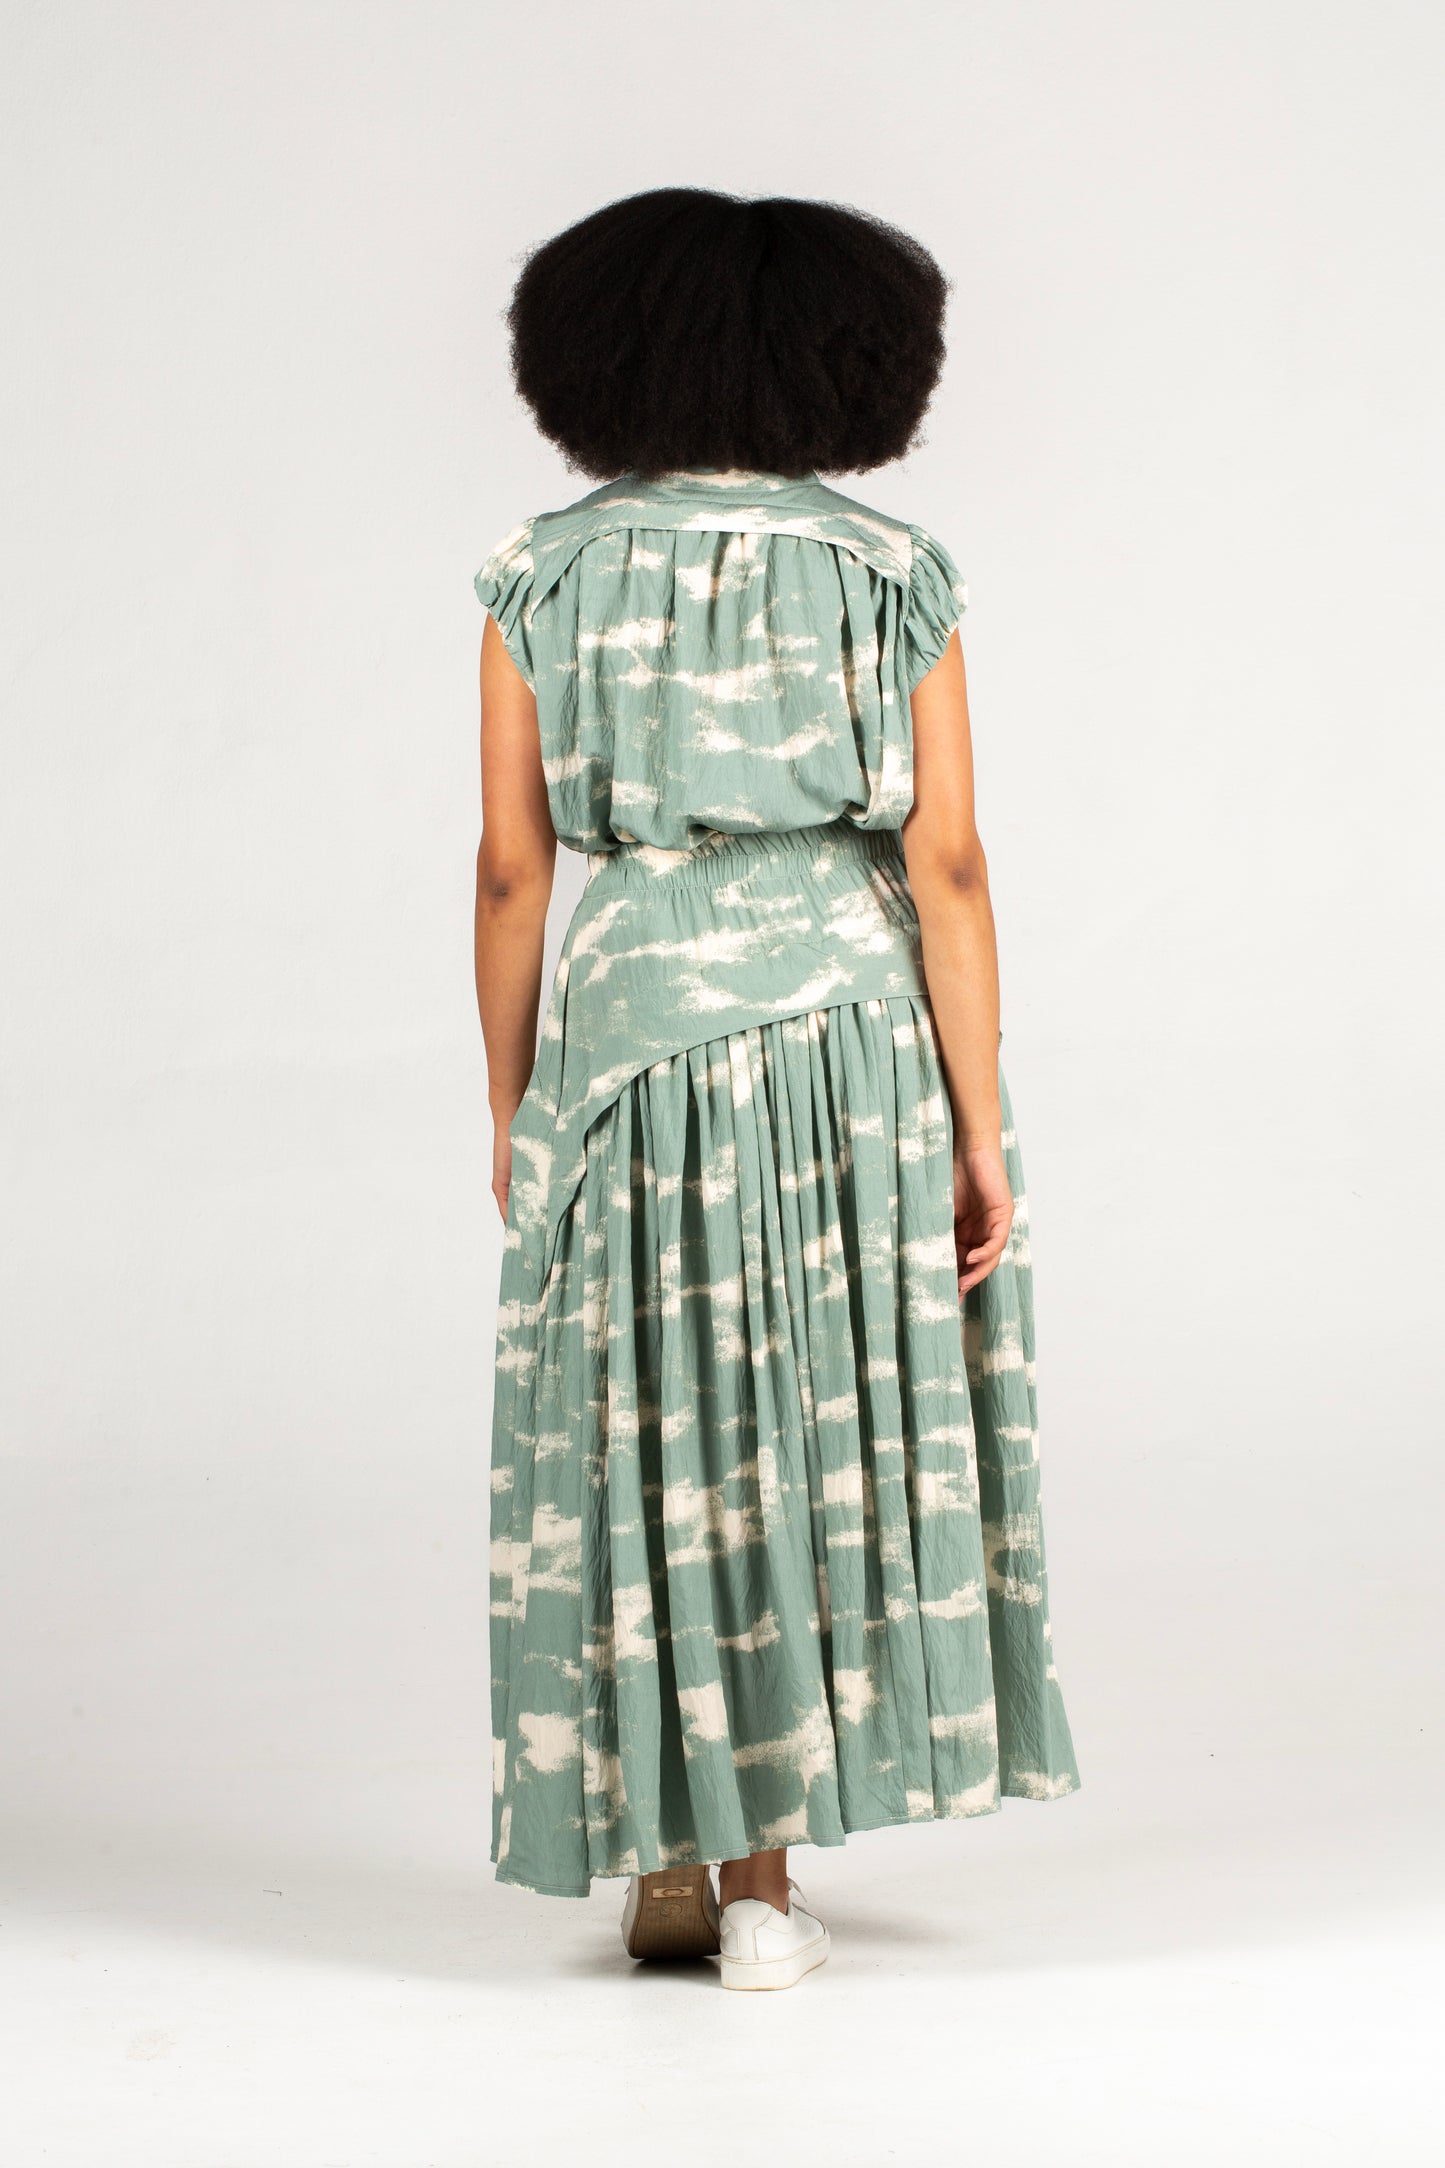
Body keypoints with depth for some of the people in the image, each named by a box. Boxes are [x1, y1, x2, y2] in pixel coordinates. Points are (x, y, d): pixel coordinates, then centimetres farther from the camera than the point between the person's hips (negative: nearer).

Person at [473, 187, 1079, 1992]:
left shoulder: (542, 578, -1)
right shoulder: (897, 575, -1)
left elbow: (511, 867, -2)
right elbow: (946, 865, -6)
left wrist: (508, 1111, 8)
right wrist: (982, 1133, -3)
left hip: (630, 1044, 0)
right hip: (860, 1039, 0)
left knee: (655, 1442, 11)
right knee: (828, 1430, 10)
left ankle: (672, 1854, 16)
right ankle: (761, 1884, 12)